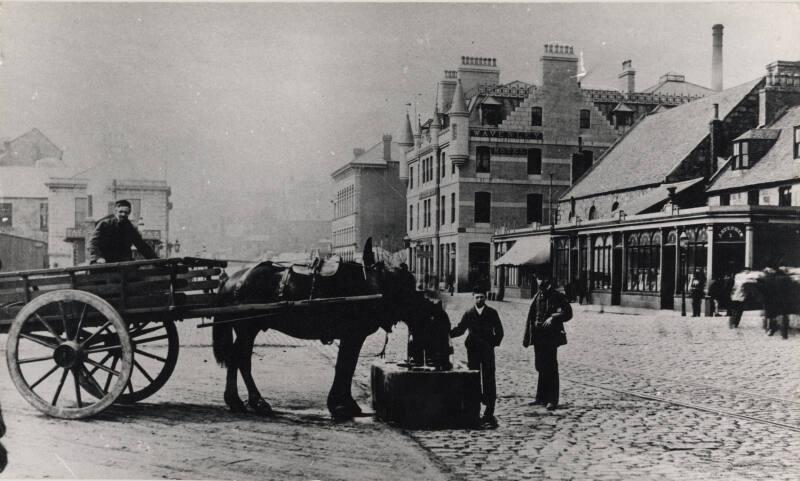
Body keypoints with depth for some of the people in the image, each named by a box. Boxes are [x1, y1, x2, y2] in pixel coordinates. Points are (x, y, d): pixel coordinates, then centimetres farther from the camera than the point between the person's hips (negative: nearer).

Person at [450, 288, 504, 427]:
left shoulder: (492, 313, 5)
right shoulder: (468, 314, 8)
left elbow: (499, 331, 8)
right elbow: (460, 329, 5)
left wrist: (494, 343, -3)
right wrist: (447, 333, -11)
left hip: (487, 351, -1)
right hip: (473, 351, 1)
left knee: (489, 380, -4)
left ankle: (489, 413, -3)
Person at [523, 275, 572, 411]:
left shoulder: (557, 297, -7)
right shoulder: (537, 296, 13)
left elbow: (568, 313, -14)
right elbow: (531, 316, 14)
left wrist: (553, 317, -28)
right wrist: (527, 337, 10)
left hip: (551, 337, -6)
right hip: (538, 336, 6)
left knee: (550, 368, -3)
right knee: (540, 367, 13)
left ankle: (552, 400, 4)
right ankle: (541, 397, 24)